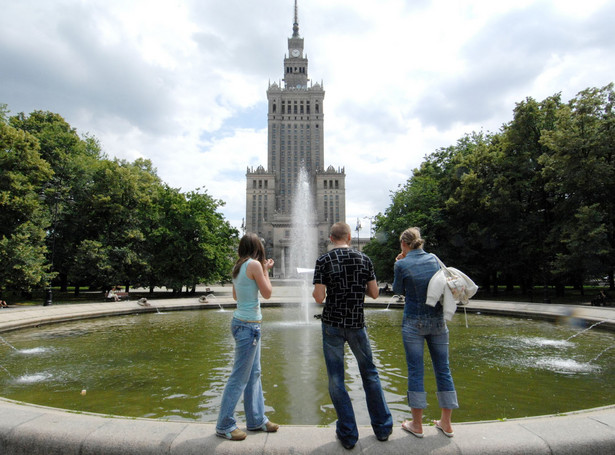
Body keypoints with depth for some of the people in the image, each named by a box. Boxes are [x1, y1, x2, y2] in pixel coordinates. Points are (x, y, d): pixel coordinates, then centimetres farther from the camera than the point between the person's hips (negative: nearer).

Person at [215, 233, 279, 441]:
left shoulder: (238, 266, 8)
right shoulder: (254, 264, -16)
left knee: (254, 374, 17)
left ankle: (257, 420, 29)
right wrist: (266, 270, 3)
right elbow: (267, 293, -10)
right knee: (240, 377, 2)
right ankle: (224, 426, 15)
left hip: (242, 322, 9)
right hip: (248, 325, -9)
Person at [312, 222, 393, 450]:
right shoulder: (364, 259, -2)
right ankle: (382, 427, 30)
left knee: (336, 380, 9)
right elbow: (374, 293, 1)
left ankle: (348, 435, 17)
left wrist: (315, 291, 8)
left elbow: (319, 297, -14)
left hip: (332, 325, -2)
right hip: (357, 324, 3)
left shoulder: (324, 261, -9)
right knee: (369, 374, 19)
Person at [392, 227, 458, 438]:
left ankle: (417, 424, 14)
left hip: (414, 322, -4)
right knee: (443, 369, 11)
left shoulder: (402, 264, -10)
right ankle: (446, 423, 22)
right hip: (437, 320, 4)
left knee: (415, 371, 4)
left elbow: (398, 290, 4)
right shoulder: (433, 259, 3)